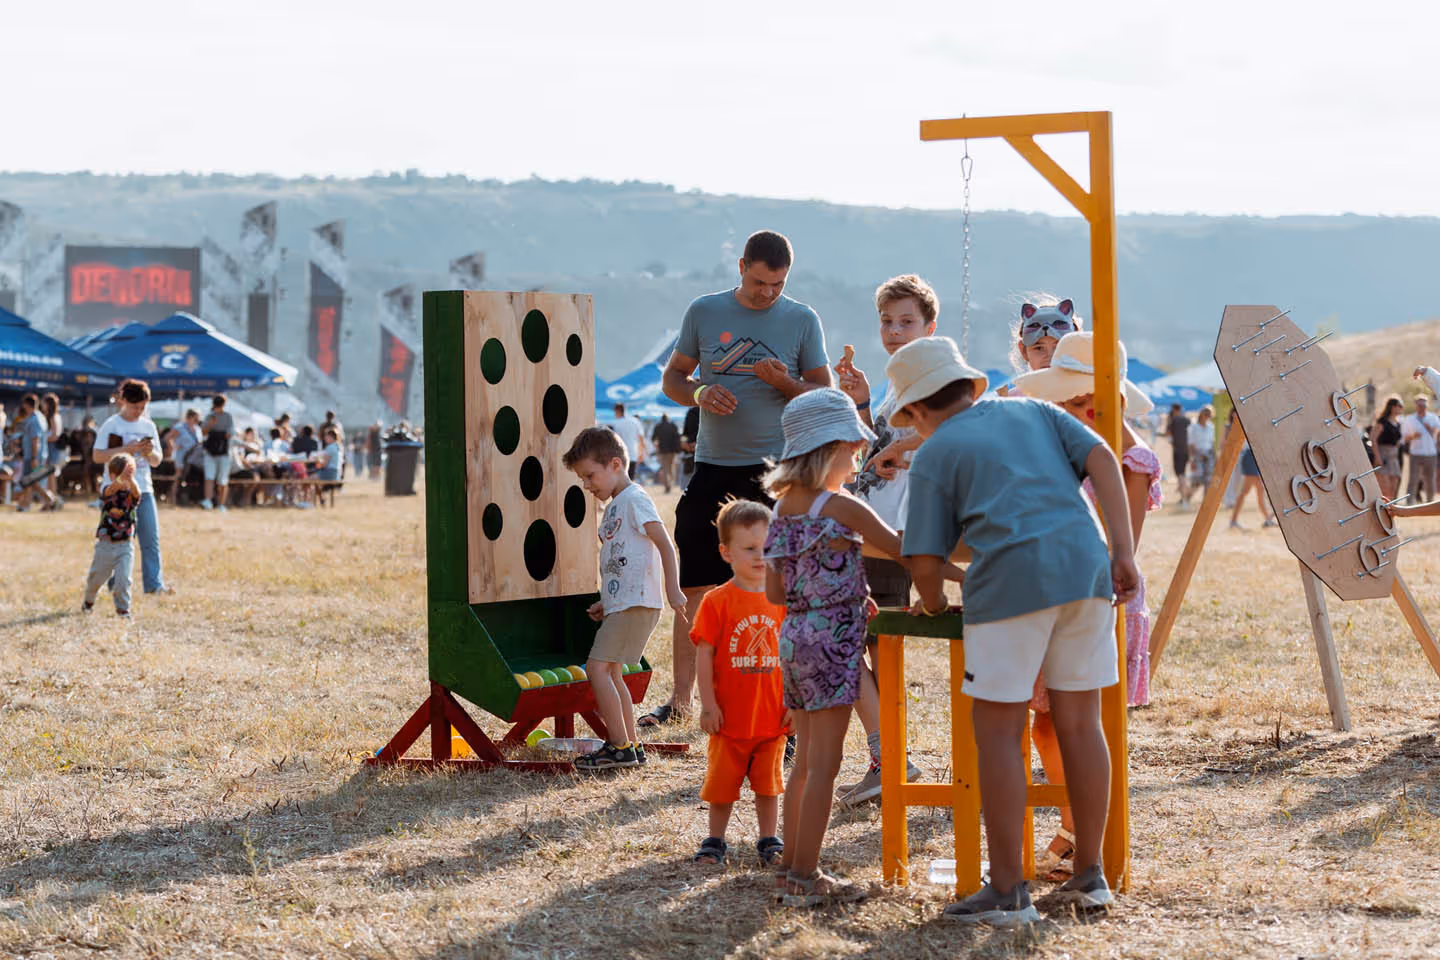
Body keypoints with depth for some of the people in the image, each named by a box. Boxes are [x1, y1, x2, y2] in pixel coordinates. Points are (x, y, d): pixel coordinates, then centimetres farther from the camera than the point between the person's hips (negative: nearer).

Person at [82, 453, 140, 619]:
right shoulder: (107, 491, -7)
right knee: (96, 578, 16)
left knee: (123, 579, -13)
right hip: (106, 545, 0)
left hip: (125, 546, 0)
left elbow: (136, 492, -28)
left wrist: (130, 479, -51)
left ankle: (123, 609, 2)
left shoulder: (131, 494, -3)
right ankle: (89, 601, 42)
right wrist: (121, 479, -55)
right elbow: (112, 489, -32)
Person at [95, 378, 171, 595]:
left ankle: (154, 583, -3)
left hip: (144, 489, 5)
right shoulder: (112, 425, -3)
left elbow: (156, 461, 15)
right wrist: (127, 449, -18)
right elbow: (98, 456, -10)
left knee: (151, 538, -3)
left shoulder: (148, 426, 11)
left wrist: (150, 452, -8)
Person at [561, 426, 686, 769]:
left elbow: (664, 543, -16)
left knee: (597, 667, -14)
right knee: (611, 672, 13)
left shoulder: (634, 499, -9)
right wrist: (607, 602, 20)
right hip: (621, 603, 10)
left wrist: (672, 589, -23)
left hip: (636, 603, -10)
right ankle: (631, 746, 18)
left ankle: (619, 746, -12)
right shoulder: (614, 506, 21)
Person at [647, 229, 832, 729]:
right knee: (693, 587, 3)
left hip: (775, 471, -2)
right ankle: (681, 697, 11)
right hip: (713, 468, 2)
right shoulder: (704, 312, 6)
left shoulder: (802, 320, 3)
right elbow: (673, 377, 12)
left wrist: (783, 381, -15)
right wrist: (700, 394, -9)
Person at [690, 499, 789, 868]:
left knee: (768, 782, 10)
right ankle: (715, 842, 22)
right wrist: (708, 703, -11)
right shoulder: (717, 602, -8)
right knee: (722, 783, 7)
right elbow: (704, 654, -8)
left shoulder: (780, 601, 3)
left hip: (773, 716, 2)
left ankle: (769, 841, 22)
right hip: (730, 716, -2)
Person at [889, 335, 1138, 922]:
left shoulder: (934, 454, 11)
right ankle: (1089, 877, 20)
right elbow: (1101, 460, 9)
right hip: (1085, 567, 5)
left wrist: (932, 603, 24)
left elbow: (925, 561, 3)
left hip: (1011, 578, -5)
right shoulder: (1033, 411, 23)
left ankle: (1008, 891, 1)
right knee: (1079, 725, 12)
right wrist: (1122, 552, 5)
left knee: (998, 732, 2)